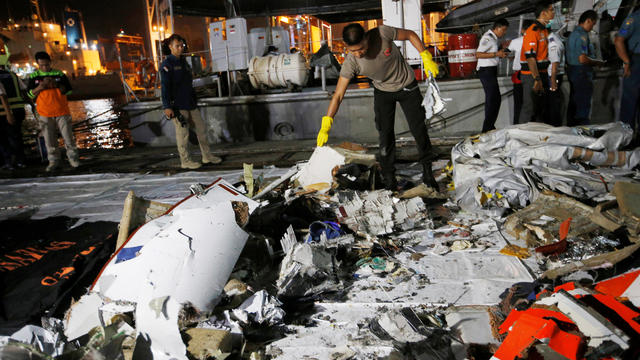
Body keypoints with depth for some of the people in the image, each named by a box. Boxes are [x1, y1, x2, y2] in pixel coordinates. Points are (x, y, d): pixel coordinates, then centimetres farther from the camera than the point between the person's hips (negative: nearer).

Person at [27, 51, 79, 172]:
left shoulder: (60, 74, 4)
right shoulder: (33, 76, 6)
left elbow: (68, 90, 0)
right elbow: (30, 94, 4)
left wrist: (56, 85, -16)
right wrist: (41, 86, -13)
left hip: (62, 112, -1)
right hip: (45, 113, 1)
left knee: (68, 136, 0)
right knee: (49, 139, 3)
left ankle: (73, 158, 11)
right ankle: (53, 161, 12)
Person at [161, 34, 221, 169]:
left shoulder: (183, 62, 17)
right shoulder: (167, 65, -8)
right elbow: (165, 87, -14)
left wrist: (194, 100, 22)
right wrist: (167, 107, -19)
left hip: (190, 103, 8)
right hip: (177, 105, -8)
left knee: (201, 129, 9)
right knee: (183, 133, -2)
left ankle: (207, 156, 19)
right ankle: (185, 161, 9)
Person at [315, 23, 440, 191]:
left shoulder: (382, 33, -30)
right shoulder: (351, 63, -27)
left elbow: (410, 35, -12)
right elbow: (338, 95, -25)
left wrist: (426, 58, -18)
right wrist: (326, 125, -30)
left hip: (408, 87, 0)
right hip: (383, 93, 0)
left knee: (419, 129, 2)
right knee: (385, 135, -7)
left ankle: (427, 172, 22)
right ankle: (389, 180, 9)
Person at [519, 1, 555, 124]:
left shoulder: (545, 29, 16)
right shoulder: (532, 31, -15)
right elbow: (530, 57, -22)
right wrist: (537, 79, -26)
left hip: (541, 72, 10)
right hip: (531, 74, -10)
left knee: (540, 108, 15)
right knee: (529, 108, -7)